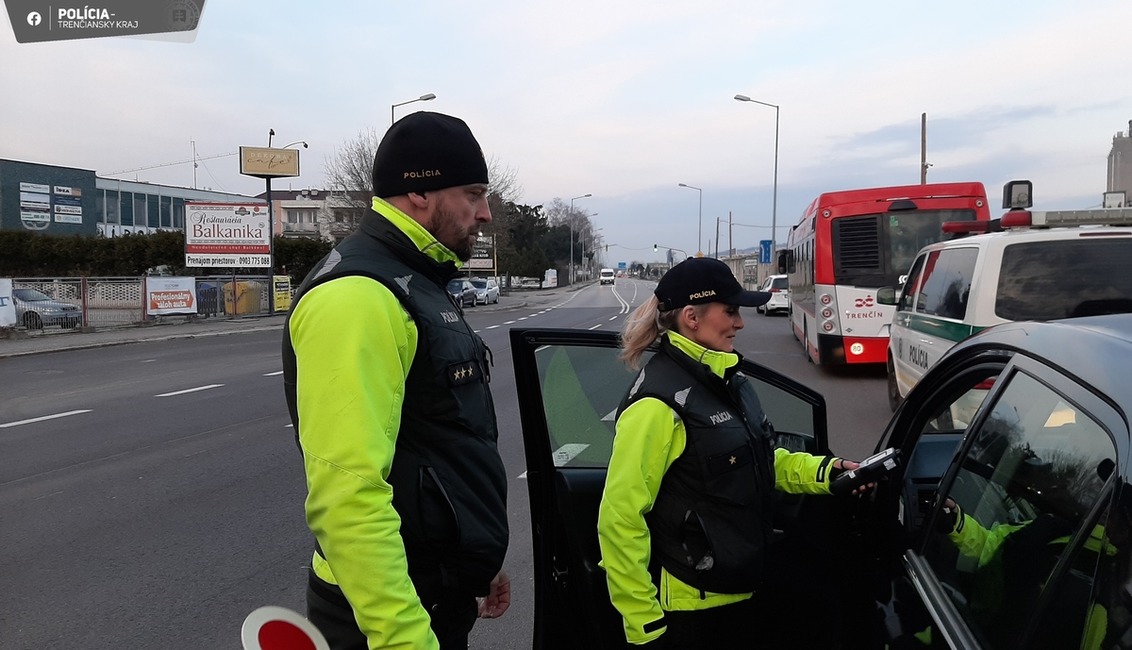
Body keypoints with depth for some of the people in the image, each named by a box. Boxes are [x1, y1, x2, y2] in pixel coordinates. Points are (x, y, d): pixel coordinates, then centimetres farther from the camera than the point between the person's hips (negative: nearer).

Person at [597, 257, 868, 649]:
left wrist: (826, 472, 0)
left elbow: (759, 463, 17)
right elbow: (620, 520, -23)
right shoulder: (660, 402, -23)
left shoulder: (726, 380, 5)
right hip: (688, 607, -8)